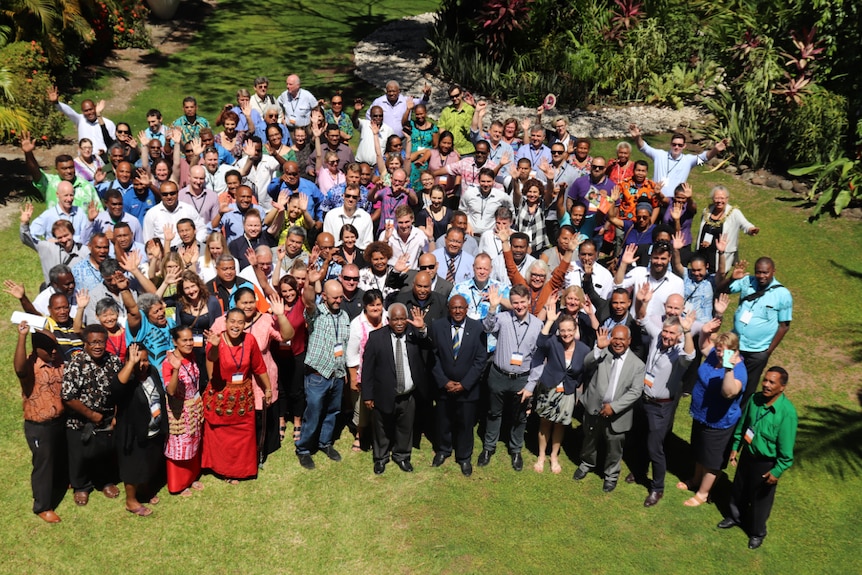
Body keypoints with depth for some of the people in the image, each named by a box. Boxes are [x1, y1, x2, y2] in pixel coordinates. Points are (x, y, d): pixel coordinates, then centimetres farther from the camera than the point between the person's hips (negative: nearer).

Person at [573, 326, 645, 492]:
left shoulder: (637, 364, -9)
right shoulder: (603, 352, -6)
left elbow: (636, 391, -12)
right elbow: (587, 364, -19)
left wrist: (614, 407, -19)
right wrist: (598, 347, -34)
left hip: (616, 413, -1)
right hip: (594, 408, 2)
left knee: (614, 447, 12)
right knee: (590, 440, 22)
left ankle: (611, 475, 36)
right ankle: (587, 464, 48)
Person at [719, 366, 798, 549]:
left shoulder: (787, 412, -28)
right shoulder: (755, 399, -12)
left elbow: (786, 447, -21)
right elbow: (742, 424, 4)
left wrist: (778, 470, -17)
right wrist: (735, 448, 10)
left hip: (766, 463, -5)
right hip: (747, 454, 5)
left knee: (760, 498, 15)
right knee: (739, 490, 24)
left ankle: (757, 532, 39)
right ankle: (735, 517, 50)